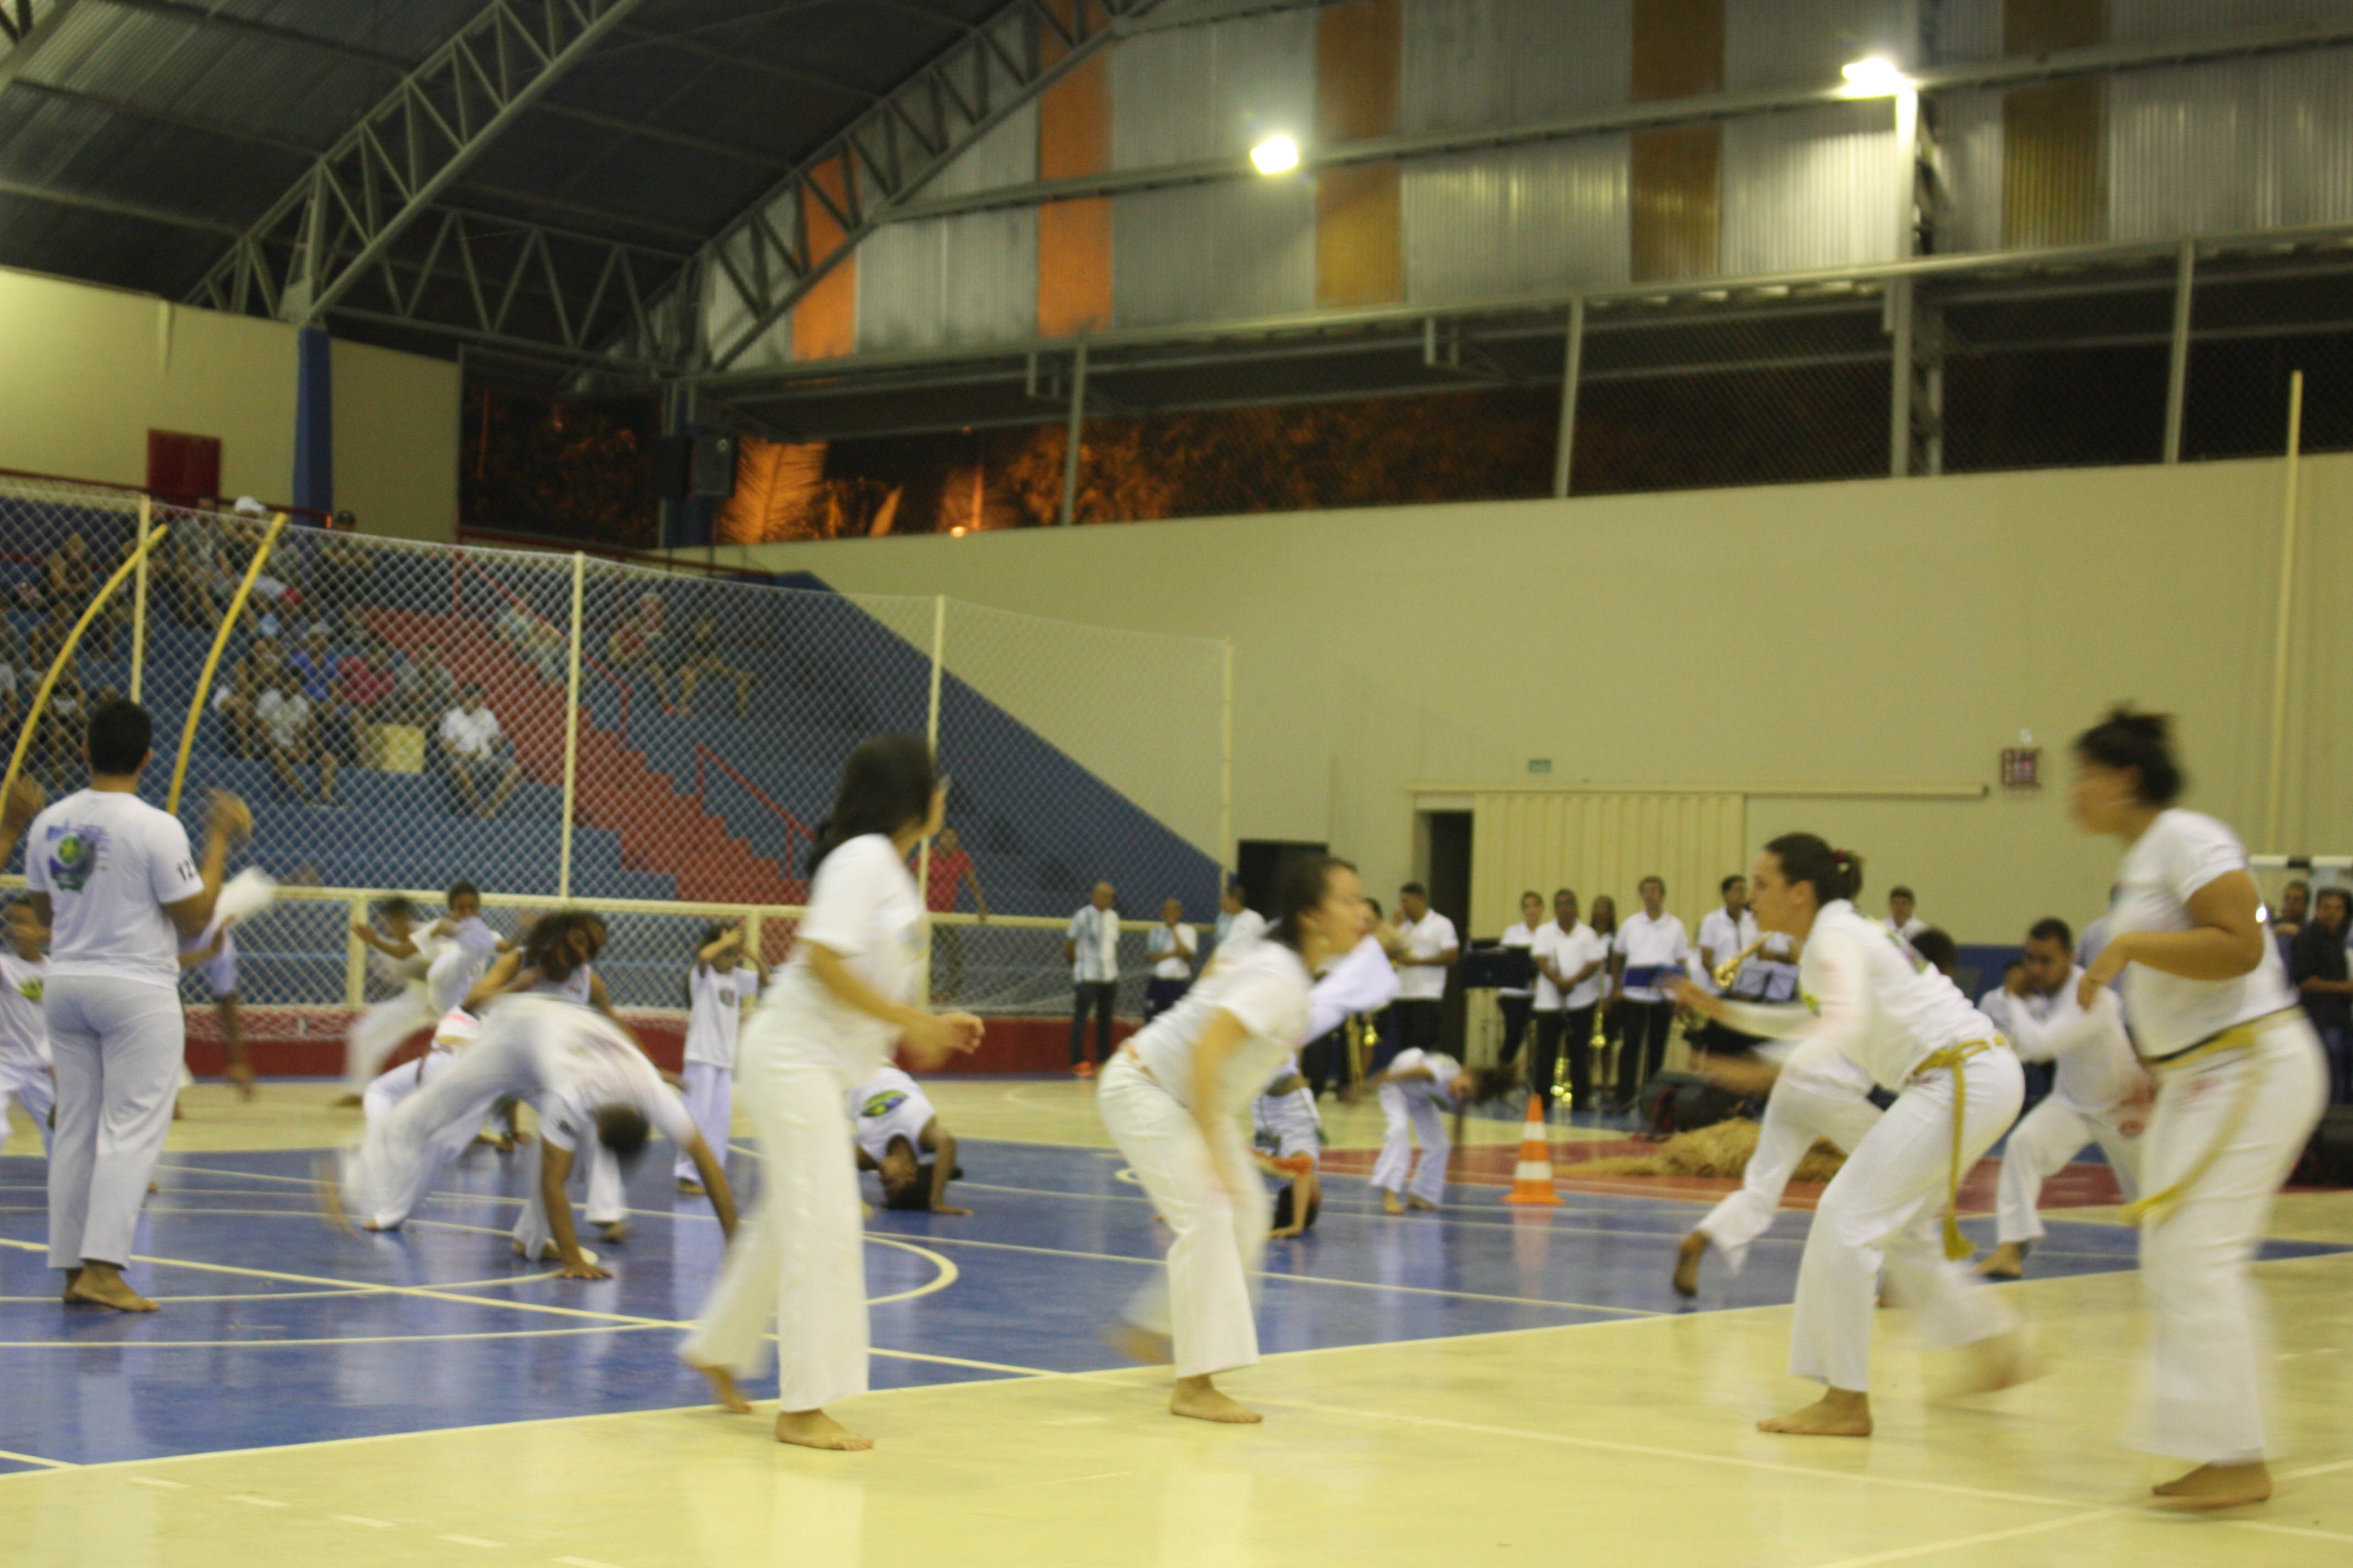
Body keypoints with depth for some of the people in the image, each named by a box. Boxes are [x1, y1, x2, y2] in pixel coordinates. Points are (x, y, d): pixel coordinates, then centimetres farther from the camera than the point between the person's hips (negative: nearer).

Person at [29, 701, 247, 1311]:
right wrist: (218, 844, -2)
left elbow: (44, 914, 15)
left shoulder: (48, 825, 3)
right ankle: (102, 1267, -13)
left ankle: (72, 1267, 13)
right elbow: (194, 919, -9)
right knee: (132, 1130, -4)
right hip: (136, 989, -6)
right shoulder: (156, 828, -14)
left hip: (65, 984, 6)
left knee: (75, 1129, 10)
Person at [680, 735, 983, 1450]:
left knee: (793, 1222, 19)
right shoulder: (863, 857, -16)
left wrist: (927, 1027, 6)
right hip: (794, 1055, -10)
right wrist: (908, 1022, -22)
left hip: (821, 1064, 10)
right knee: (823, 1227, -9)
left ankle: (719, 1351, 35)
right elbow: (823, 960, -25)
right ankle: (804, 1407, -4)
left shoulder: (889, 867, 13)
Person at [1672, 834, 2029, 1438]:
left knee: (1847, 1218, -11)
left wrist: (1778, 1070, -48)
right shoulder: (1842, 930, 15)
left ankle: (1846, 1400, -8)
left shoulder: (1834, 937, -14)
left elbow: (1847, 1021, -33)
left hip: (1962, 1082, -10)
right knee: (1897, 1228, 21)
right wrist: (1723, 1010, 25)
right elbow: (1820, 1021, 31)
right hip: (1978, 1076, 10)